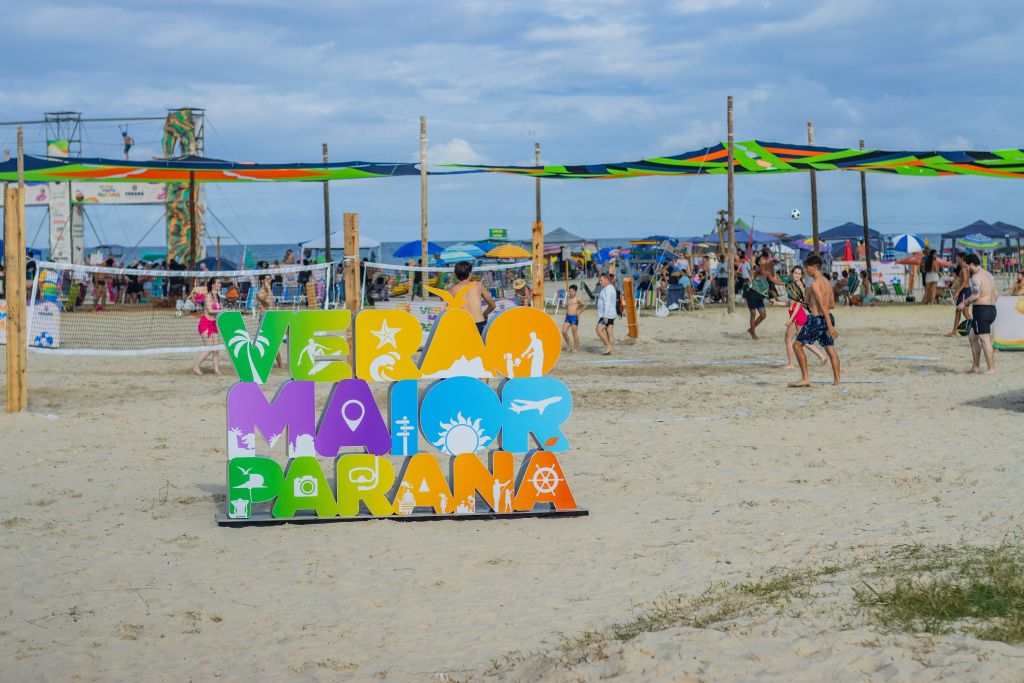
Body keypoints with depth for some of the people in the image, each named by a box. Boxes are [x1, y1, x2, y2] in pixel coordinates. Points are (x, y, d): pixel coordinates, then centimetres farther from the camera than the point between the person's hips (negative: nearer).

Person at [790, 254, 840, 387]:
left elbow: (823, 306, -20)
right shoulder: (826, 282, 11)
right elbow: (832, 305, 17)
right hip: (828, 317, 8)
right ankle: (836, 380, 6)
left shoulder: (815, 284, -15)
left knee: (797, 345, 3)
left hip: (817, 319, -8)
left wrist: (829, 326, -24)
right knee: (831, 350, 9)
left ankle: (805, 378, -1)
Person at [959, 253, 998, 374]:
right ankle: (976, 366, 19)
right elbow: (996, 294, 22)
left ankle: (991, 369, -9)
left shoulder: (976, 277, -13)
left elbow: (976, 295, -23)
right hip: (992, 310, 10)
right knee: (972, 337, 18)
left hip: (981, 310, -10)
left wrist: (964, 303, -10)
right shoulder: (989, 275, 18)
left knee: (985, 340, -8)